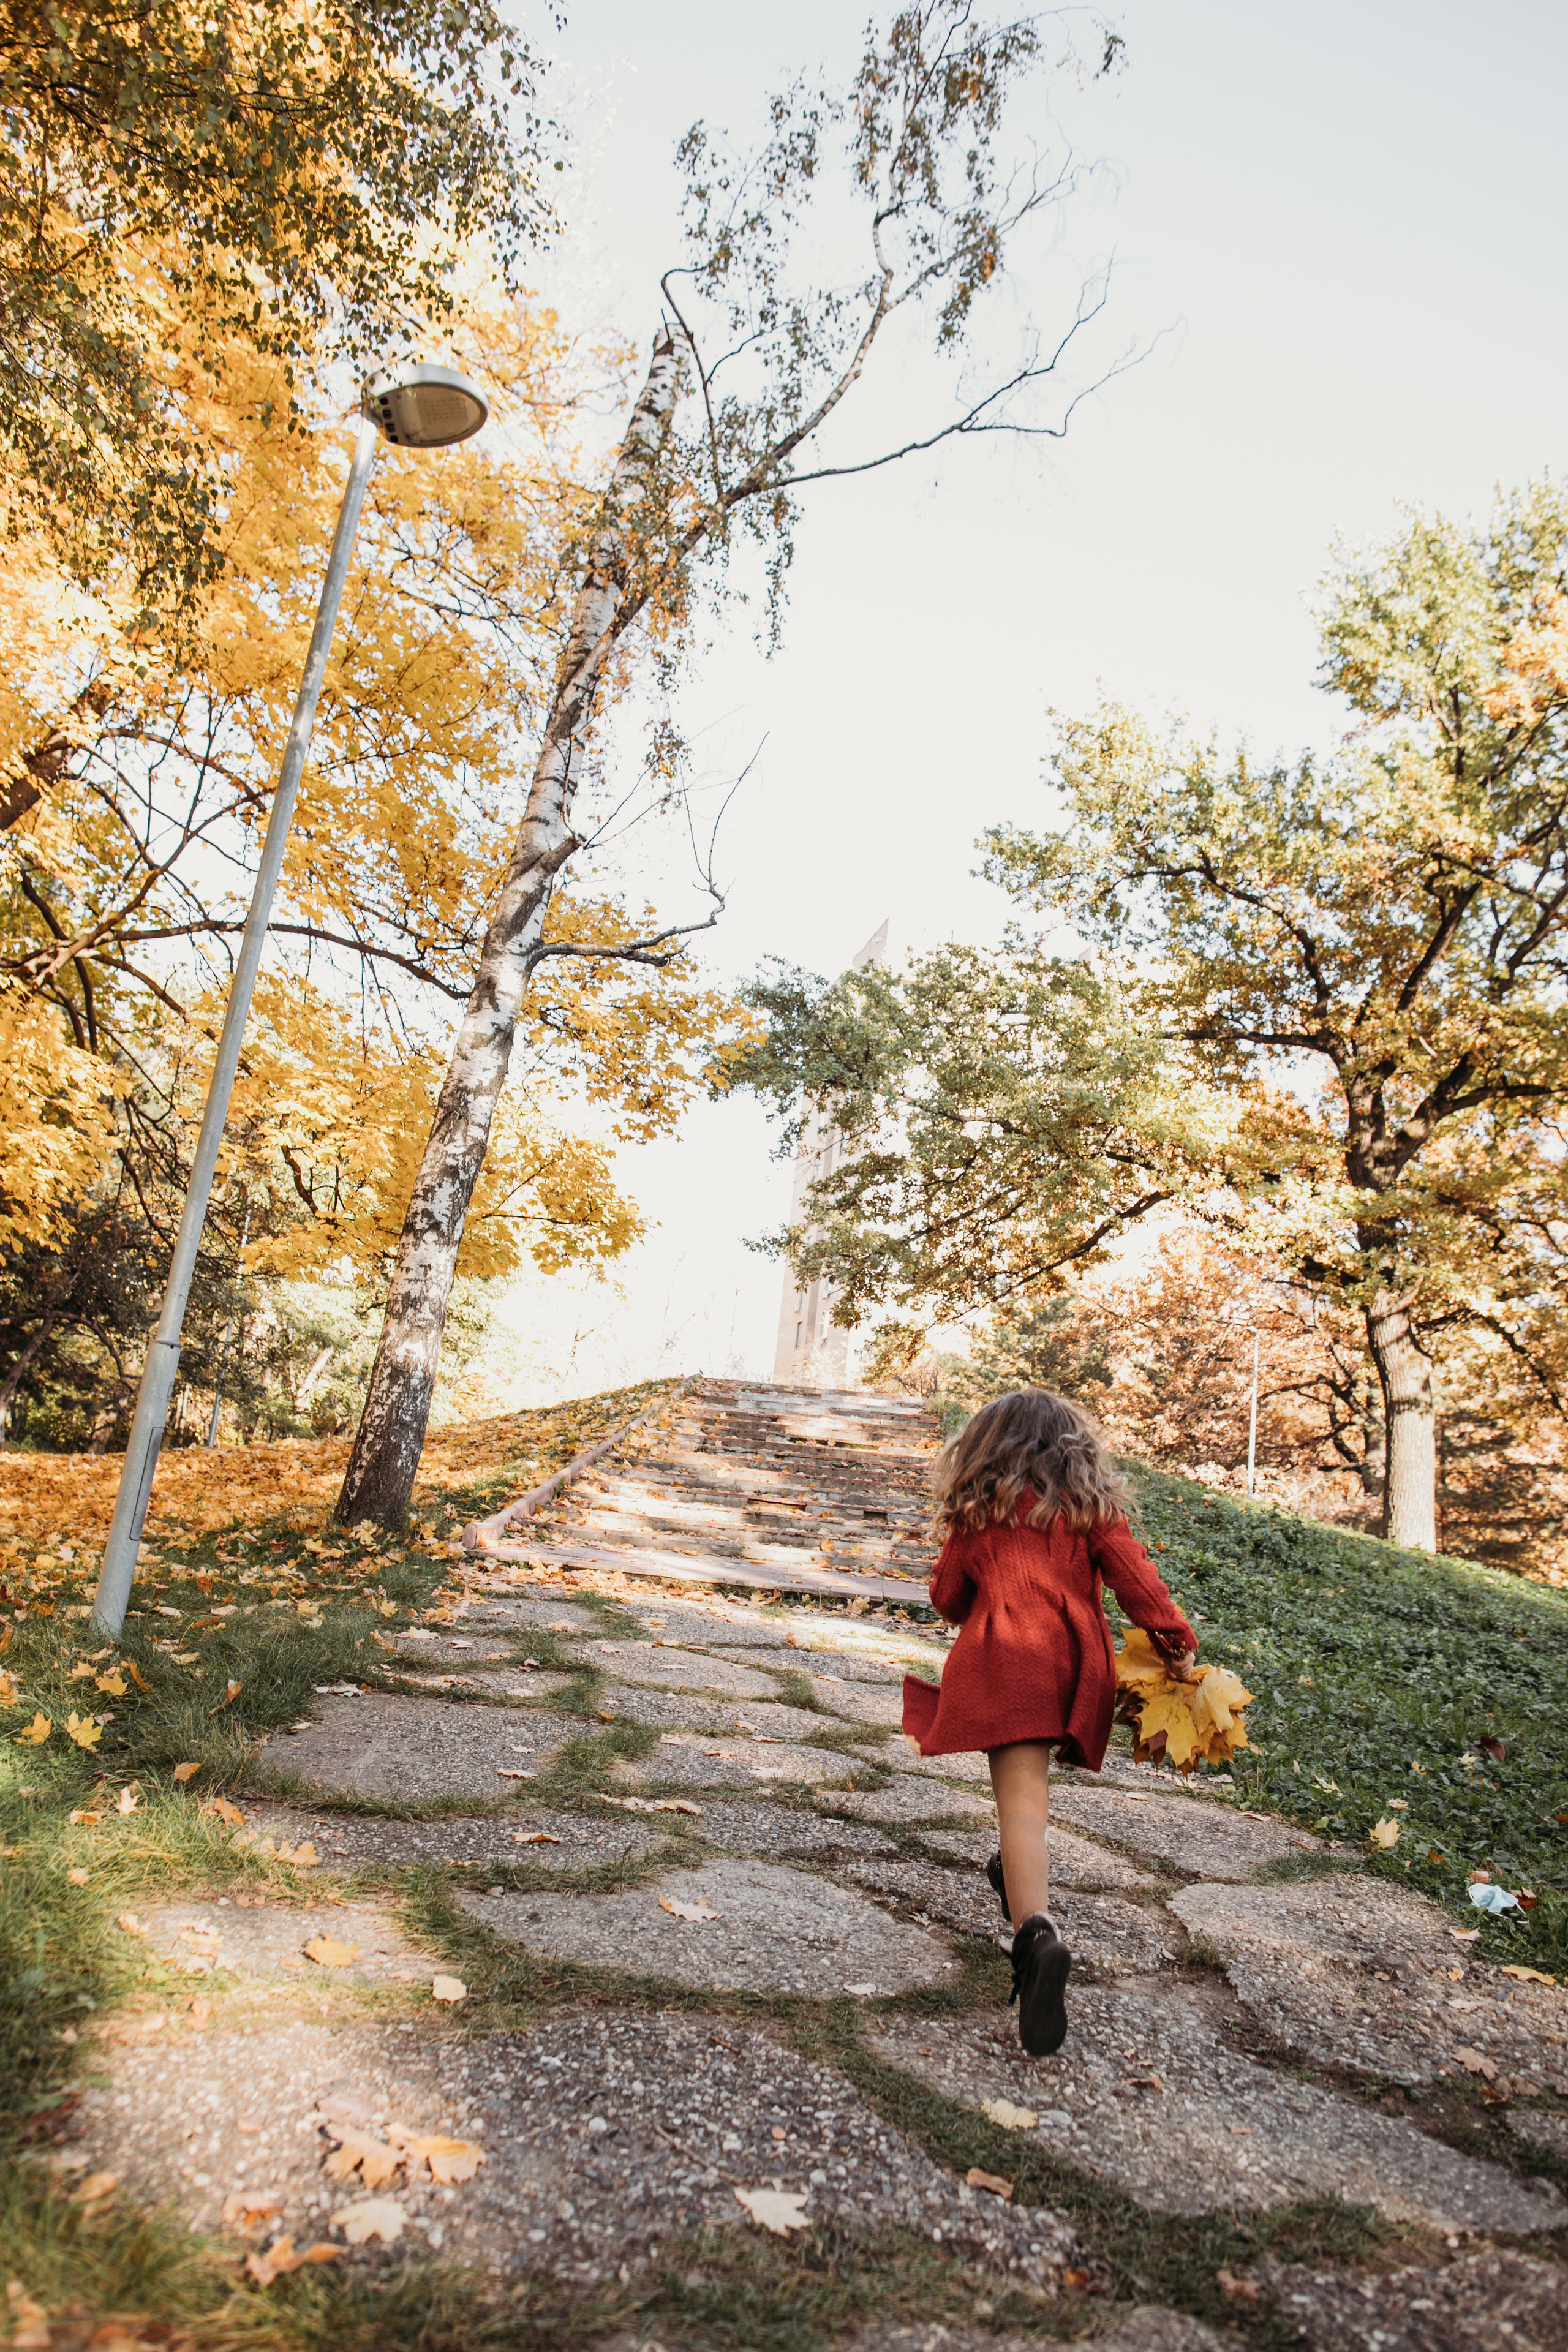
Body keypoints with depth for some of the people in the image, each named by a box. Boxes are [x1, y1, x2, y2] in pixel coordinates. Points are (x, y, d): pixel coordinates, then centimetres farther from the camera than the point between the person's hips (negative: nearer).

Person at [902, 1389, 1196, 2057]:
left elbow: (947, 1596, 13)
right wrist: (1177, 1641, 1)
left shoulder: (979, 1510, 7)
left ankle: (1038, 1933, -32)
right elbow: (1134, 1576, -2)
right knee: (1030, 1775, 29)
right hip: (1072, 1662, 3)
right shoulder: (1091, 1506, 9)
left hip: (1003, 1657, -3)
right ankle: (1018, 1871, 42)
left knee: (1021, 1799, -13)